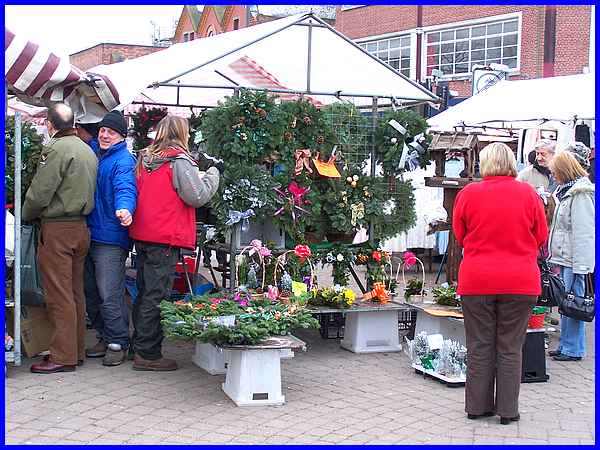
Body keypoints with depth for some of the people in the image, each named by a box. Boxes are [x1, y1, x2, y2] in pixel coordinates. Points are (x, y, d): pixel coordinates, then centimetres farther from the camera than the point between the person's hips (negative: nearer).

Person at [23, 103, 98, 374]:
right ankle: (76, 350, 19)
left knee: (59, 295, -4)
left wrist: (25, 216, 3)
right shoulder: (87, 150, 12)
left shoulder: (57, 149, -14)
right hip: (81, 227, 8)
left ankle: (63, 356, -1)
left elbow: (39, 193, -14)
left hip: (57, 228, -8)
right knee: (76, 293, 12)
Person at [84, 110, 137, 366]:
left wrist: (124, 209, -48)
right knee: (91, 293, 16)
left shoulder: (123, 161, -11)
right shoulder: (92, 152, 13)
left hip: (110, 239, -8)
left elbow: (125, 189, -28)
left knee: (110, 296, -7)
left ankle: (118, 343, 6)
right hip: (88, 235, 8)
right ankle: (105, 338, 29)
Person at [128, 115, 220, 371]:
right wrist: (212, 174, 2)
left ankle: (140, 346, 24)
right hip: (165, 238, -8)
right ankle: (148, 354, 0)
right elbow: (197, 197, -13)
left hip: (142, 235, 8)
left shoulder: (144, 158, 11)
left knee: (144, 293, 16)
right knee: (156, 297, -4)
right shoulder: (179, 160, -12)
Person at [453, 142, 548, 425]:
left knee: (479, 346, 9)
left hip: (476, 280, 0)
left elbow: (459, 236, 10)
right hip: (520, 281, 0)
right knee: (510, 348, 6)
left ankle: (477, 406, 17)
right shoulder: (528, 193, -3)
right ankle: (507, 410, 11)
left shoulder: (468, 193, -3)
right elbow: (541, 237, 7)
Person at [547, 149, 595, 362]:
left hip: (574, 259, -10)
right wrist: (556, 259, 22)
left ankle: (572, 349, 0)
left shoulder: (581, 194, -13)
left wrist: (580, 264, -21)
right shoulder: (565, 191, 18)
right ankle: (565, 345, 19)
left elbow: (584, 232, -18)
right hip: (564, 257, 10)